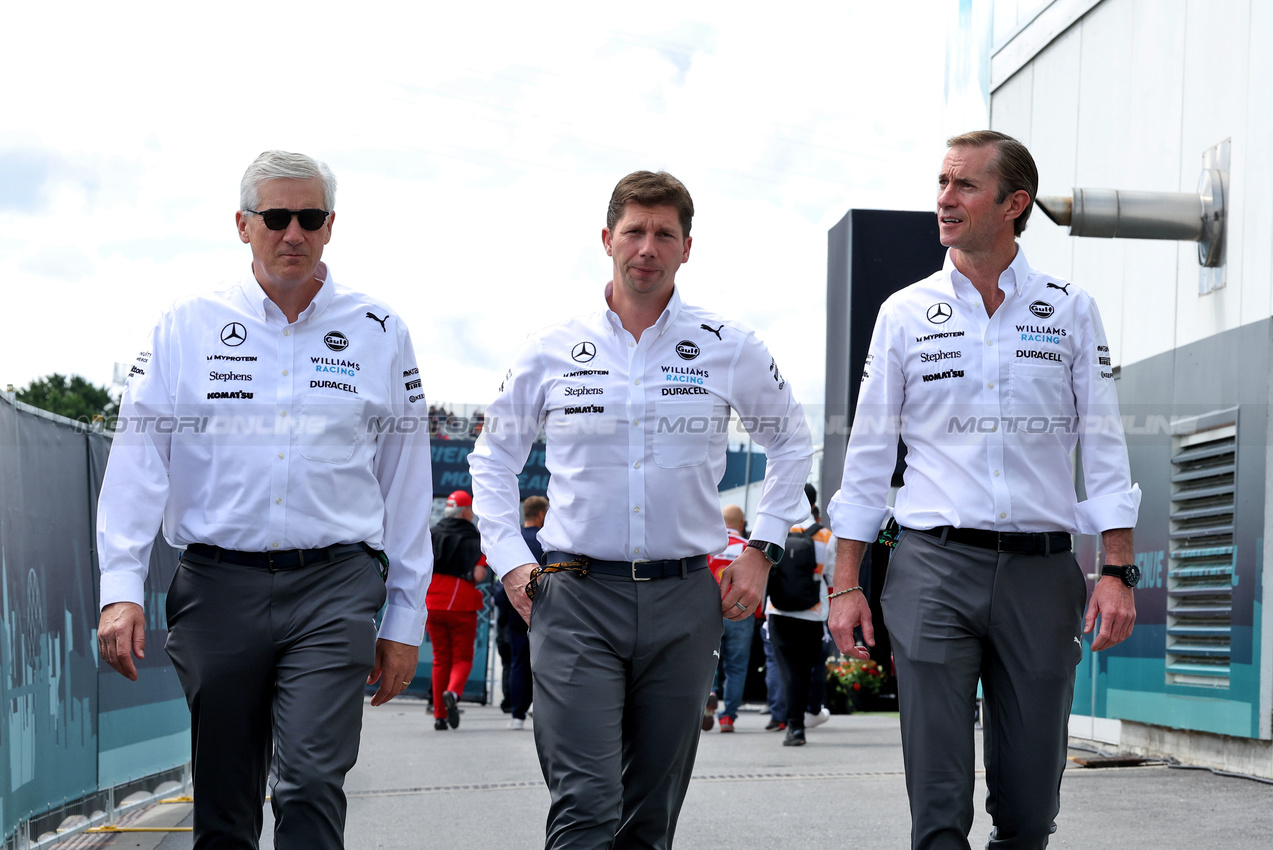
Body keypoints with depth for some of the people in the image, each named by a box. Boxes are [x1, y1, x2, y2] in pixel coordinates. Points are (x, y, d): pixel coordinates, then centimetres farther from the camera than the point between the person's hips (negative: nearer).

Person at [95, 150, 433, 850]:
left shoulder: (378, 333, 8)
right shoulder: (186, 328, 8)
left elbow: (406, 482, 11)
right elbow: (138, 462, 3)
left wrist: (405, 620, 9)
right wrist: (120, 589, -8)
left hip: (334, 588, -1)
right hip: (218, 583, 1)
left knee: (311, 782, -16)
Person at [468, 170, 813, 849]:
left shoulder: (731, 351, 5)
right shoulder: (553, 351, 4)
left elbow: (790, 443, 20)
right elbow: (493, 457, 16)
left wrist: (763, 549, 11)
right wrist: (509, 559, 5)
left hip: (684, 601, 2)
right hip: (575, 596, -2)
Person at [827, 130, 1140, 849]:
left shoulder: (1071, 311, 7)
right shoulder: (907, 313, 7)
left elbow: (1105, 447, 6)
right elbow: (869, 453, 10)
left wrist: (1119, 571, -4)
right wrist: (847, 584, 4)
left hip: (1042, 571, 1)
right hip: (934, 569, 0)